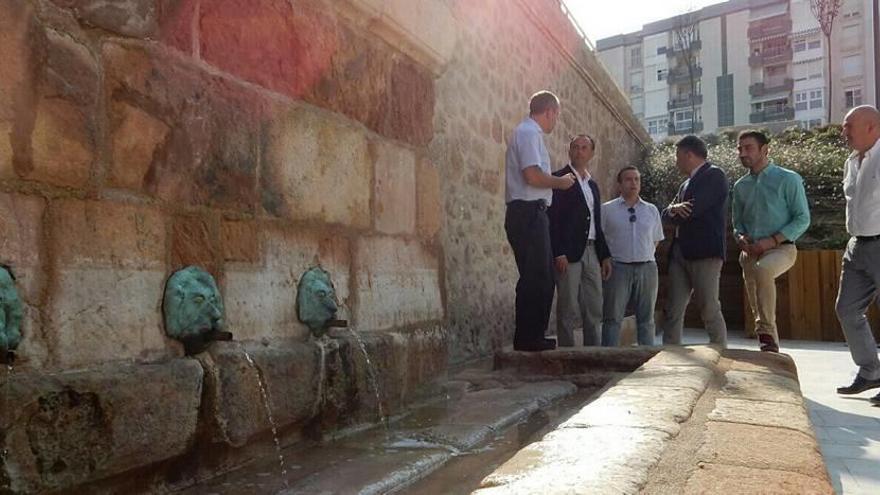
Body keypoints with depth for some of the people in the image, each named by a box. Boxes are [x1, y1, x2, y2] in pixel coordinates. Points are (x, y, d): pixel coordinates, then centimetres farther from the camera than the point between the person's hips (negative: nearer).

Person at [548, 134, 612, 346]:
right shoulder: (558, 178, -2)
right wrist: (558, 253, -18)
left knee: (594, 311, 6)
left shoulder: (593, 185, 21)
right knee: (568, 311, -4)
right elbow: (552, 219, -10)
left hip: (591, 253, 7)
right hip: (568, 253, -7)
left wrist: (605, 255, 15)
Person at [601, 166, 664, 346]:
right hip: (618, 268, -3)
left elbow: (656, 240, 18)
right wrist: (607, 259, -2)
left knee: (646, 318, 8)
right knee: (613, 317, -3)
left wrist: (646, 255, 8)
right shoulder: (607, 209, 2)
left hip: (647, 267, 3)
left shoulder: (652, 210, 12)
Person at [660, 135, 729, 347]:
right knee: (673, 311, 4)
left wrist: (674, 211, 5)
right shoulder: (686, 184, 23)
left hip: (705, 252, -8)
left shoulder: (714, 175, -3)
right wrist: (675, 209, -6)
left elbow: (693, 210, -15)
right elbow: (665, 215, 16)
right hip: (681, 252, 8)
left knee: (710, 311, -6)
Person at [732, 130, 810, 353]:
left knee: (763, 269, -35)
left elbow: (803, 219, -5)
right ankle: (770, 347, 13)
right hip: (751, 252, 6)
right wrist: (741, 238, -3)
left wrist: (772, 240, -16)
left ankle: (766, 330, -26)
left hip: (780, 248, -6)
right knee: (755, 300, -2)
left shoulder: (788, 179, -1)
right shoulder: (740, 186, 14)